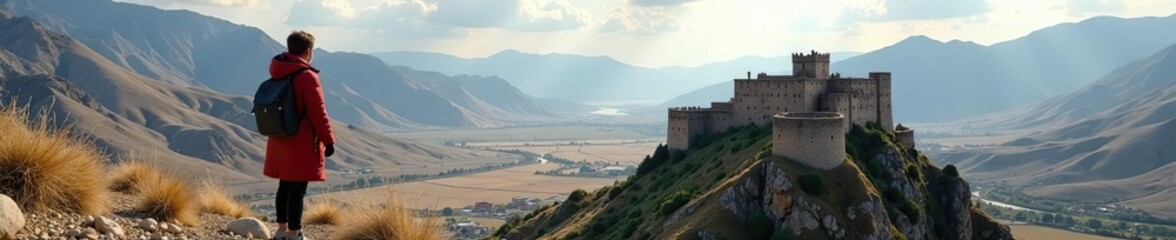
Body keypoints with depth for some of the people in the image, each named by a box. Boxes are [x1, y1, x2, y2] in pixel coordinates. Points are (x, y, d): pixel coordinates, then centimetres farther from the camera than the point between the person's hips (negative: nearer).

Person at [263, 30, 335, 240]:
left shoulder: (277, 74, 8)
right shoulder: (307, 76, -16)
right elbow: (318, 113, -14)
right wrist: (328, 140, -8)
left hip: (280, 142, 8)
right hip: (302, 144, -8)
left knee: (285, 186, 16)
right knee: (298, 190, -4)